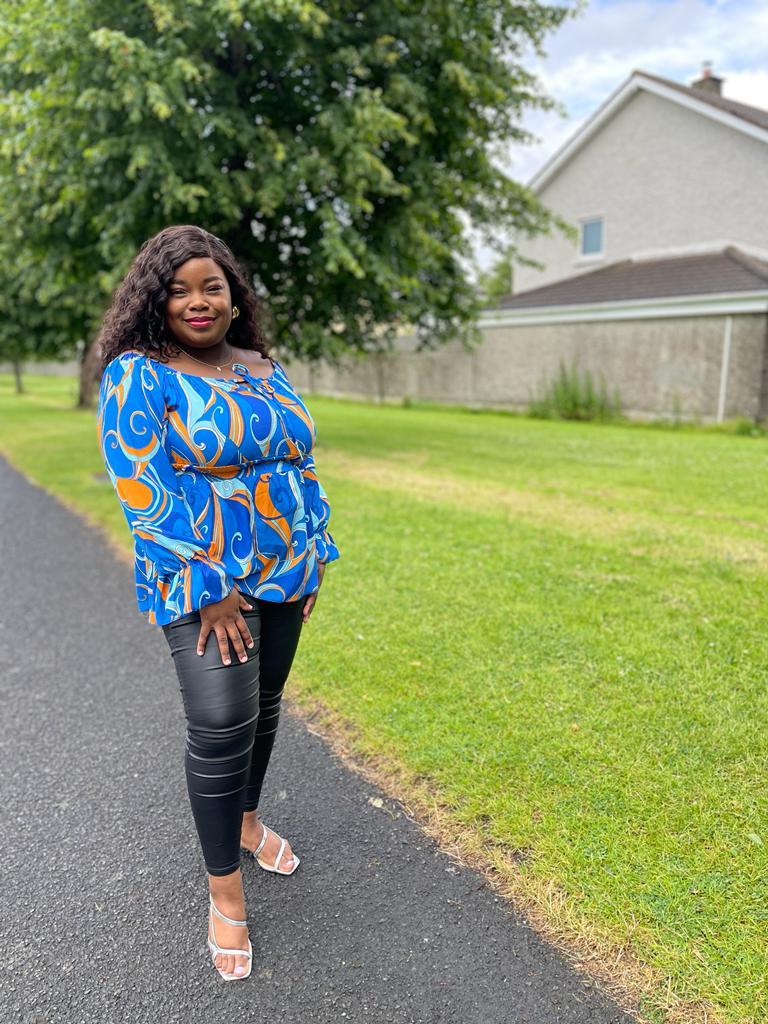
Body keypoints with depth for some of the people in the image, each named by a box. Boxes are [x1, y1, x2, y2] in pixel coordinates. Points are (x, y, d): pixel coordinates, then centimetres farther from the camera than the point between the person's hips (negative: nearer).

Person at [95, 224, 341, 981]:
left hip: (283, 574, 6)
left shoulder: (266, 370, 9)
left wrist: (313, 561, 8)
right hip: (201, 580, -6)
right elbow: (144, 490, -16)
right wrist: (212, 590, -19)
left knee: (264, 705, 16)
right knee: (223, 725, -10)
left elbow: (301, 467, 13)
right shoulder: (137, 377, -9)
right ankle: (223, 890, 10)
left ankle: (246, 819, 40)